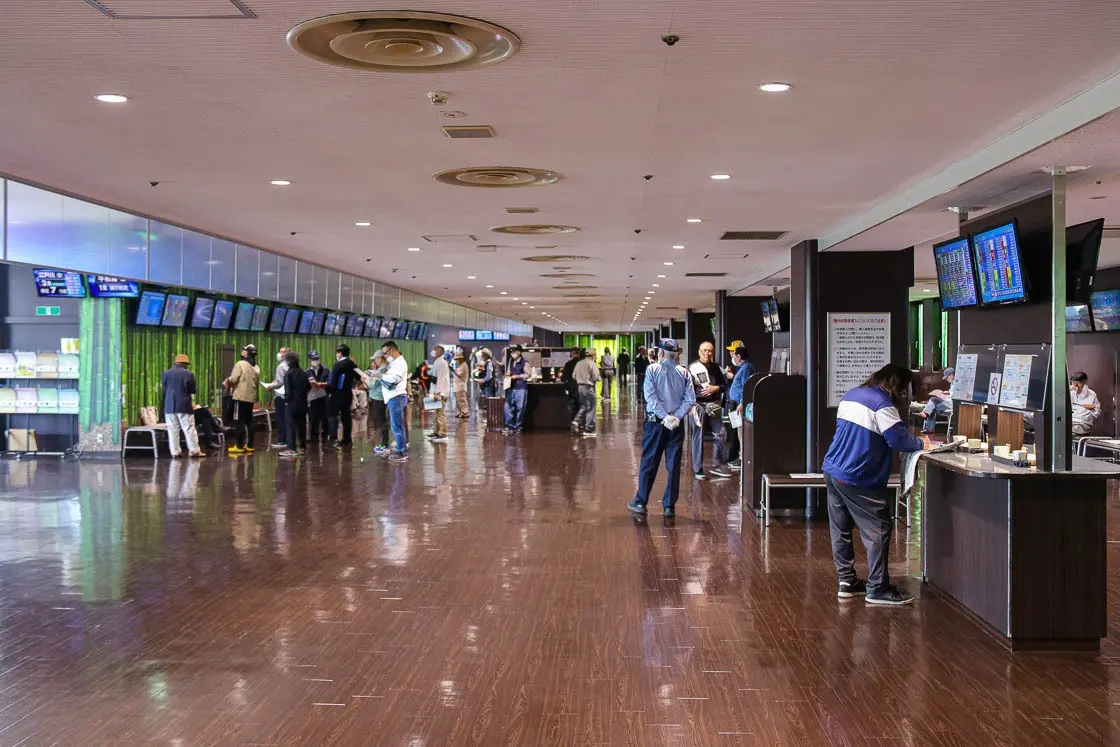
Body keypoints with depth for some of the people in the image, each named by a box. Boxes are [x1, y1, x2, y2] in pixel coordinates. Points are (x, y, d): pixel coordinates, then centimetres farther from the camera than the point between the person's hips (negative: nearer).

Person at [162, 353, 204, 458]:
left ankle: (175, 452, 3)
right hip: (184, 405, -3)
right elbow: (193, 390, -2)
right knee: (189, 429, 1)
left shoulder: (166, 373, 4)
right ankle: (194, 450, 2)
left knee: (172, 430, 5)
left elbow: (164, 389, 10)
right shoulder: (188, 374, -7)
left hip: (169, 406, 3)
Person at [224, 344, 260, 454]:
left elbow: (233, 379, -16)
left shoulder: (240, 364, -11)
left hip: (240, 396, -7)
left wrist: (228, 383, 4)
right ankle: (249, 445, 14)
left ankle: (239, 446, -5)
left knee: (239, 421, -3)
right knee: (248, 421, 12)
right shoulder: (256, 367, 11)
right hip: (251, 397, 7)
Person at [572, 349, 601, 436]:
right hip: (588, 387, -7)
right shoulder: (592, 364, -12)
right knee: (591, 408, 2)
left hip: (580, 386, 7)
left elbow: (573, 376, 10)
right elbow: (595, 377, -16)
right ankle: (589, 428, 3)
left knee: (583, 406, 20)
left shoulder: (579, 363, 9)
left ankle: (576, 422, 6)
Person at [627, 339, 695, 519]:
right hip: (677, 424, 1)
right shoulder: (684, 373, 2)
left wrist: (665, 417, -12)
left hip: (655, 422, -1)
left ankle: (640, 502, 12)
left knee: (649, 463, 7)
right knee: (673, 465, 5)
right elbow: (690, 399, -5)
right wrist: (676, 417, -8)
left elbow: (650, 397, -12)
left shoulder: (652, 369, -3)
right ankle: (669, 506, 5)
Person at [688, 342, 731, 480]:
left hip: (714, 406, 5)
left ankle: (717, 466, 15)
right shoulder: (693, 368, -4)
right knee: (698, 438, 1)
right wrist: (692, 406, -17)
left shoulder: (715, 368, 12)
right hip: (699, 405, -5)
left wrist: (716, 388, -3)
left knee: (720, 435, 2)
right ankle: (698, 470, 7)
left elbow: (725, 385, 18)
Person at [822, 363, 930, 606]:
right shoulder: (882, 404, -14)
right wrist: (921, 443, 0)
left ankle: (847, 582, 21)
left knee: (840, 529, 13)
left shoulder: (851, 396, 13)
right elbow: (898, 438, -18)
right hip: (858, 480, -9)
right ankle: (877, 589, 4)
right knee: (878, 531, 0)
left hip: (832, 471, 9)